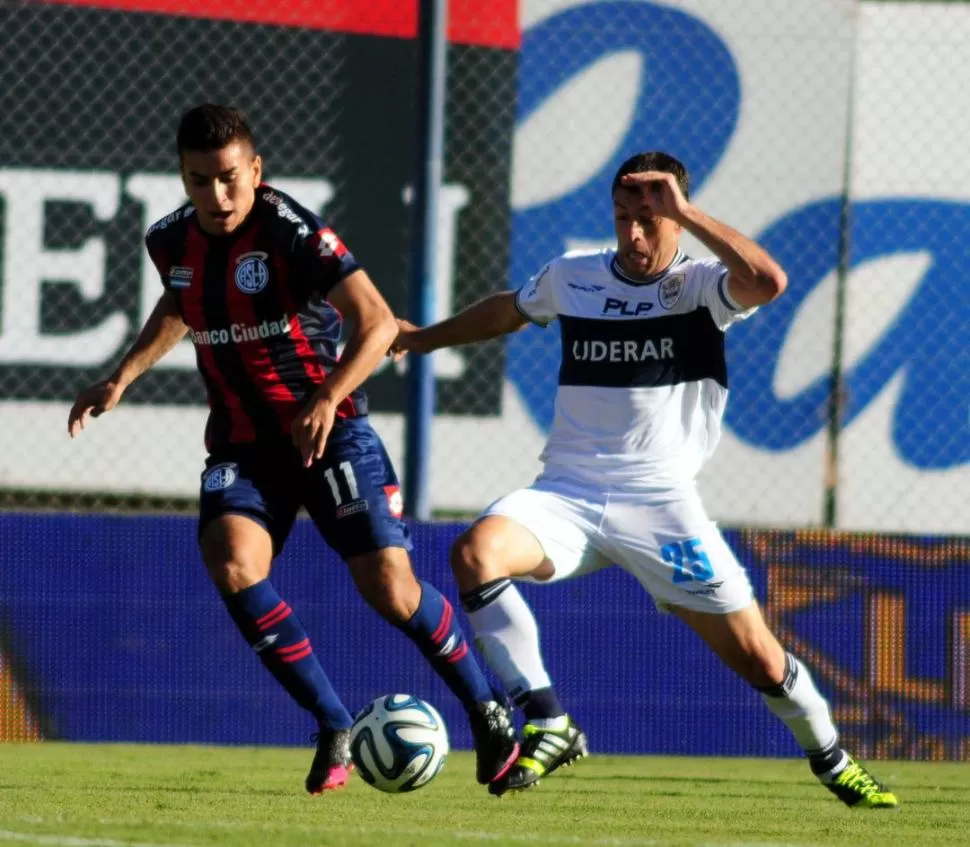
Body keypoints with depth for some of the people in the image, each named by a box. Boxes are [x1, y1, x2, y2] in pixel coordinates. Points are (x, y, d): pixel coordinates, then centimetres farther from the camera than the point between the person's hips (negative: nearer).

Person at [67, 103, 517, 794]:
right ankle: (335, 730, -11)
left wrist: (327, 399, -39)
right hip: (242, 443, 4)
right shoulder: (172, 242, 1)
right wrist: (122, 380, 15)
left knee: (390, 587, -12)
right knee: (232, 564, -24)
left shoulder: (291, 232, -18)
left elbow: (378, 321, -26)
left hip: (328, 428, -4)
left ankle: (487, 712, 16)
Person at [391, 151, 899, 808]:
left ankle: (832, 759, 29)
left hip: (660, 506, -3)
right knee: (475, 552, -29)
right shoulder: (571, 277, 8)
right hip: (567, 494, 3)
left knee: (756, 655, -2)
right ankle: (548, 726, -20)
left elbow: (769, 282, -27)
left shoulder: (698, 284, -4)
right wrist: (421, 338, 38)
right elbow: (508, 310, 31)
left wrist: (685, 213, -24)